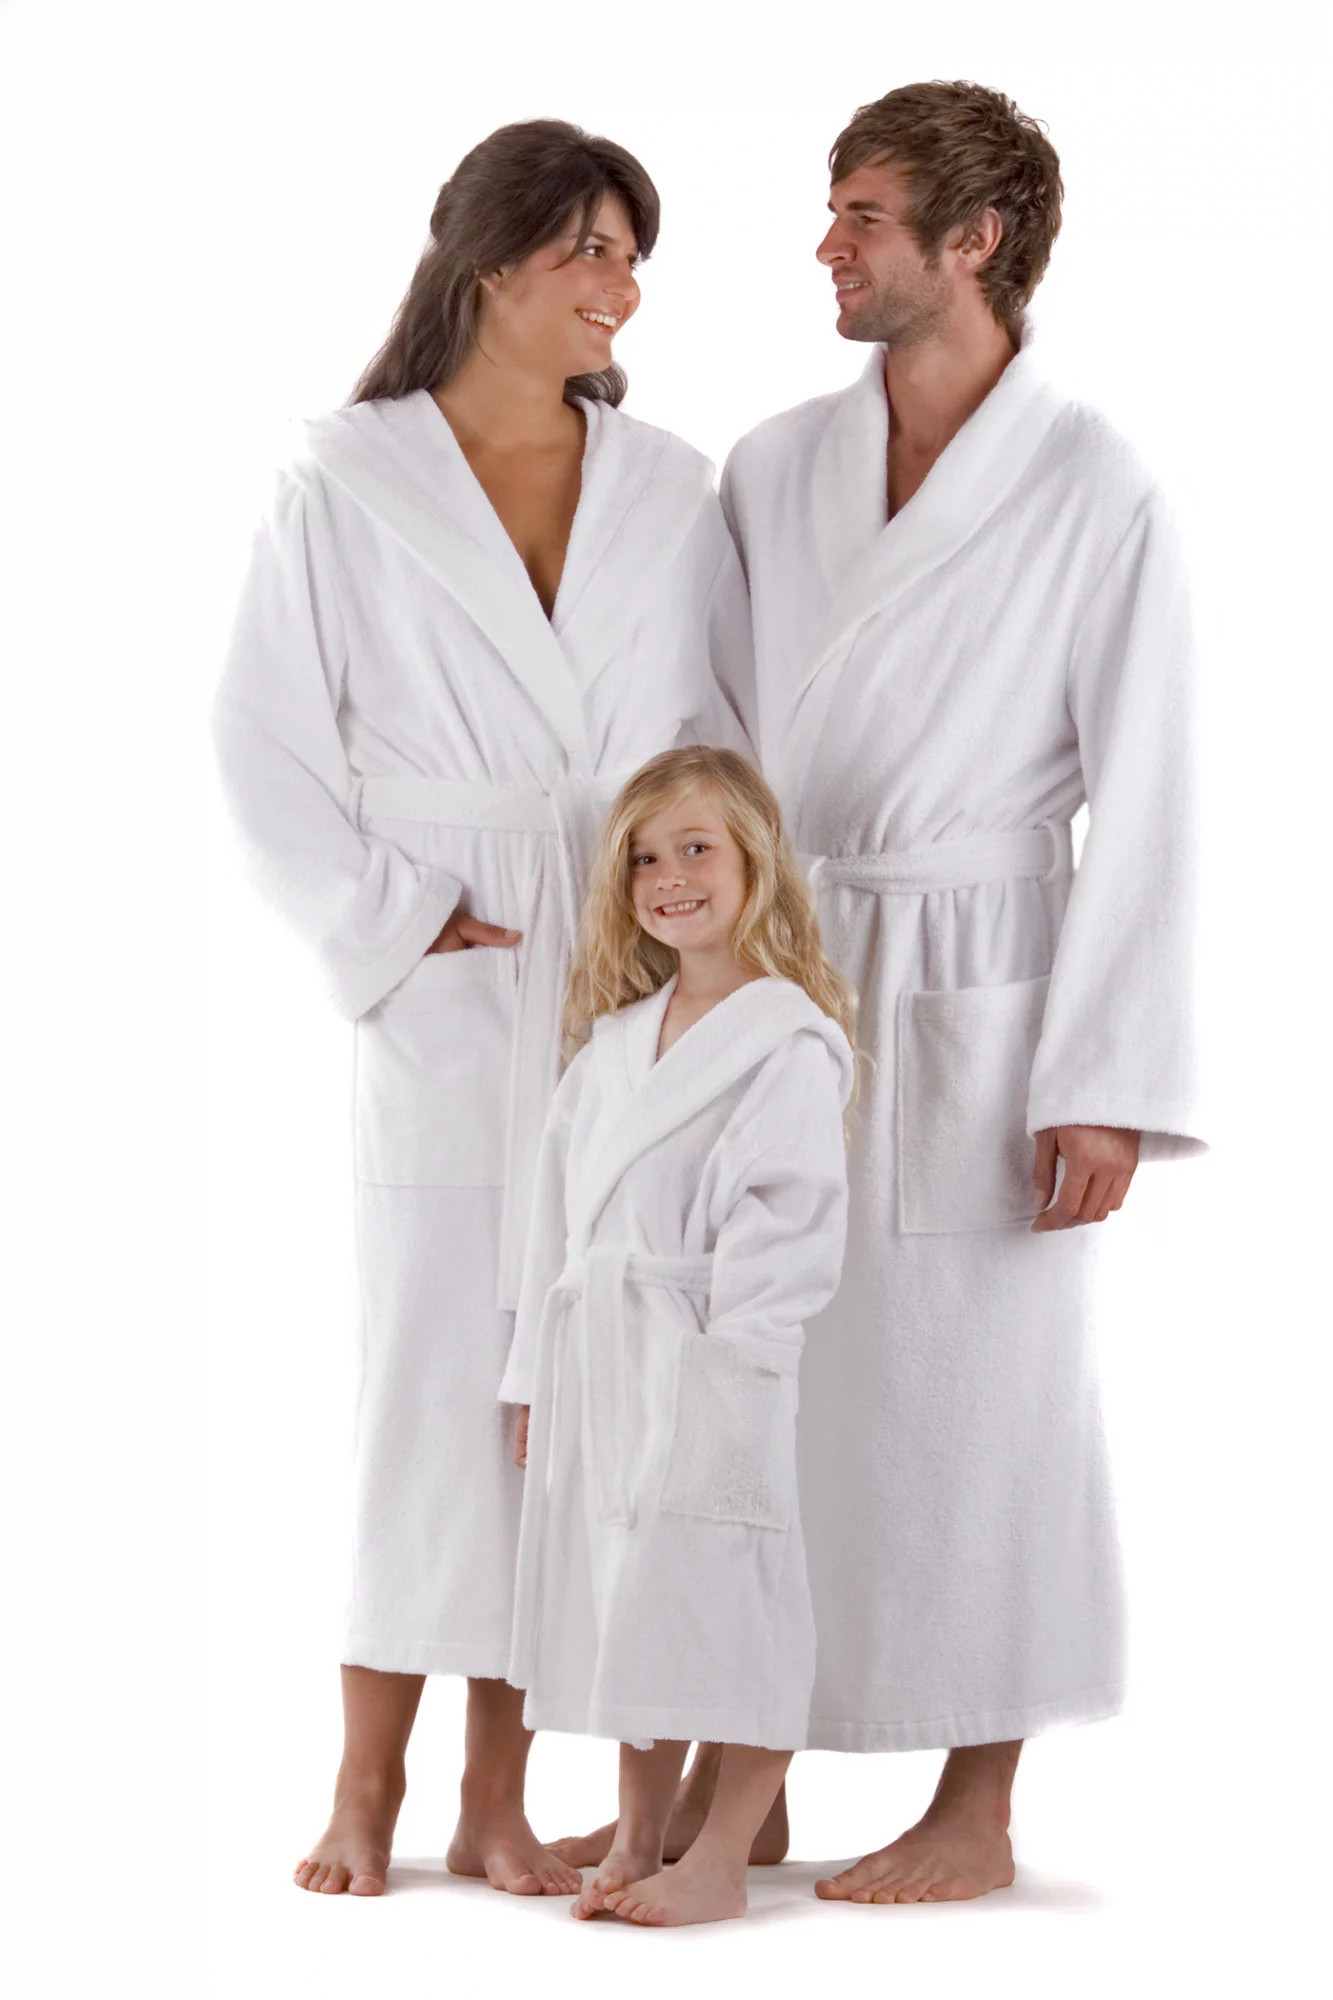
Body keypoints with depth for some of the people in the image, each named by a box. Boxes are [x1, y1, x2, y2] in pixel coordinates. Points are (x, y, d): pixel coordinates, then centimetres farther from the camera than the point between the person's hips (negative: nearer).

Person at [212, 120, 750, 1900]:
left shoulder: (673, 494, 8)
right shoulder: (346, 486, 0)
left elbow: (738, 736, 11)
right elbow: (267, 746, 0)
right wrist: (395, 926, -6)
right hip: (450, 999, -3)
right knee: (429, 1370, -4)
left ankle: (499, 1799, 10)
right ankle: (368, 1787, 7)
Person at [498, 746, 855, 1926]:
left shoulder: (789, 1040, -8)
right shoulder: (615, 1040, 15)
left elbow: (787, 1214, -14)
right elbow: (563, 1210, 16)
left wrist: (725, 1360, -20)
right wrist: (538, 1372, 13)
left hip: (712, 1370, -7)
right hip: (598, 1363, 7)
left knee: (720, 1598, -4)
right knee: (619, 1593, 12)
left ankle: (720, 1861, 5)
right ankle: (636, 1840, 23)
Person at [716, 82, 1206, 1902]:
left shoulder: (1097, 495, -8)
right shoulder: (772, 472, 5)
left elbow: (1144, 805, -9)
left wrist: (1110, 1088, -12)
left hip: (975, 998, -4)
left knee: (975, 1401, 3)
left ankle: (977, 1814, 15)